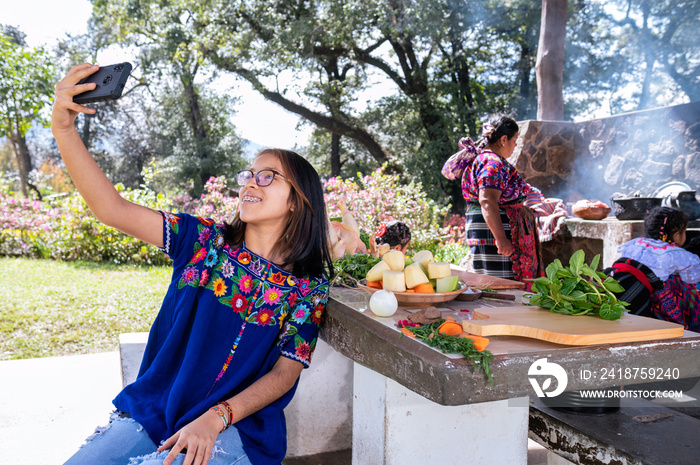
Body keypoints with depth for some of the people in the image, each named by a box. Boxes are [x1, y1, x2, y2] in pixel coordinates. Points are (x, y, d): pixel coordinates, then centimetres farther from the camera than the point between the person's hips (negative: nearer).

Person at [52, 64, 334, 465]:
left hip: (237, 428, -2)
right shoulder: (204, 240, -2)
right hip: (148, 411, 3)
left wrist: (216, 418, -19)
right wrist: (64, 127, -20)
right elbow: (113, 210, -10)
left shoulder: (309, 287, -5)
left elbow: (285, 373, -6)